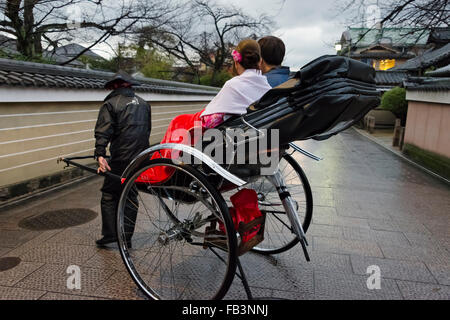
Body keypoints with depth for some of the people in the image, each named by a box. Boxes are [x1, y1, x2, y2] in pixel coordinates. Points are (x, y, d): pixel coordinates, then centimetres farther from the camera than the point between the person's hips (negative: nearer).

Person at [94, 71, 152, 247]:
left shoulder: (111, 104, -3)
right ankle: (127, 237, 17)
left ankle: (110, 234, 6)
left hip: (121, 158, -5)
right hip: (141, 158, 5)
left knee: (109, 194, 7)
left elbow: (103, 132, -14)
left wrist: (100, 155, -20)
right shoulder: (144, 104, 14)